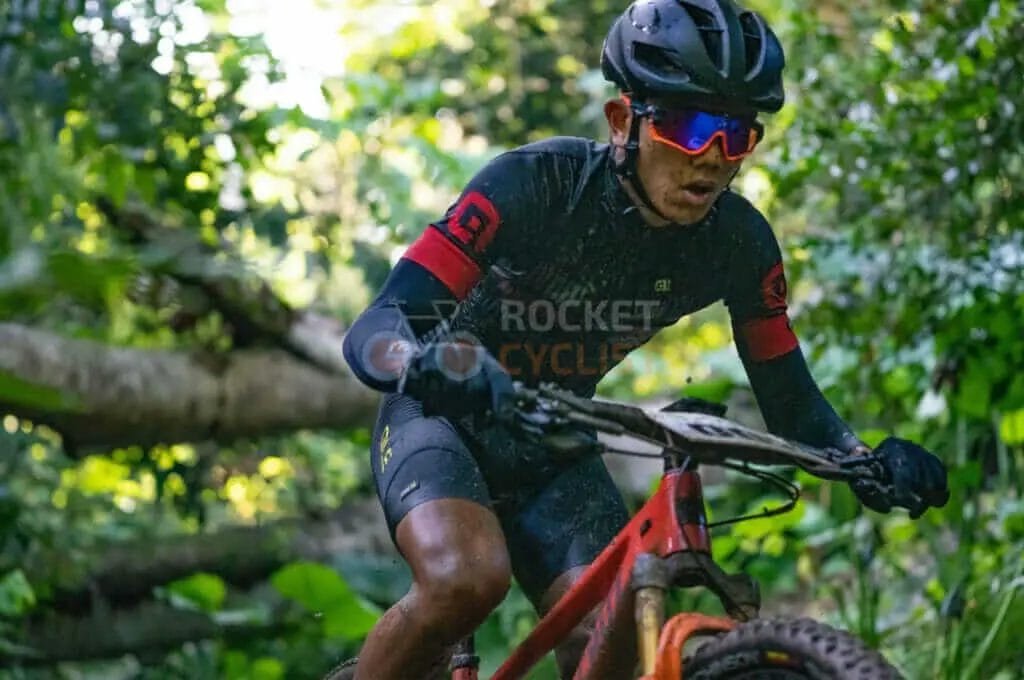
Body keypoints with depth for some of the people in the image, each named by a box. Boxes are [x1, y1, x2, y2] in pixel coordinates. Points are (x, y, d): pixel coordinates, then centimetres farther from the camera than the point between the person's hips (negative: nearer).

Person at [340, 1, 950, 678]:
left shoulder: (739, 242, -15)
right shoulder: (536, 183, -28)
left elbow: (789, 397, -3)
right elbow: (372, 331, -33)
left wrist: (869, 461, -25)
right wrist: (428, 364, -57)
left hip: (552, 450, 4)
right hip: (443, 420, -4)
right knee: (467, 579, -33)